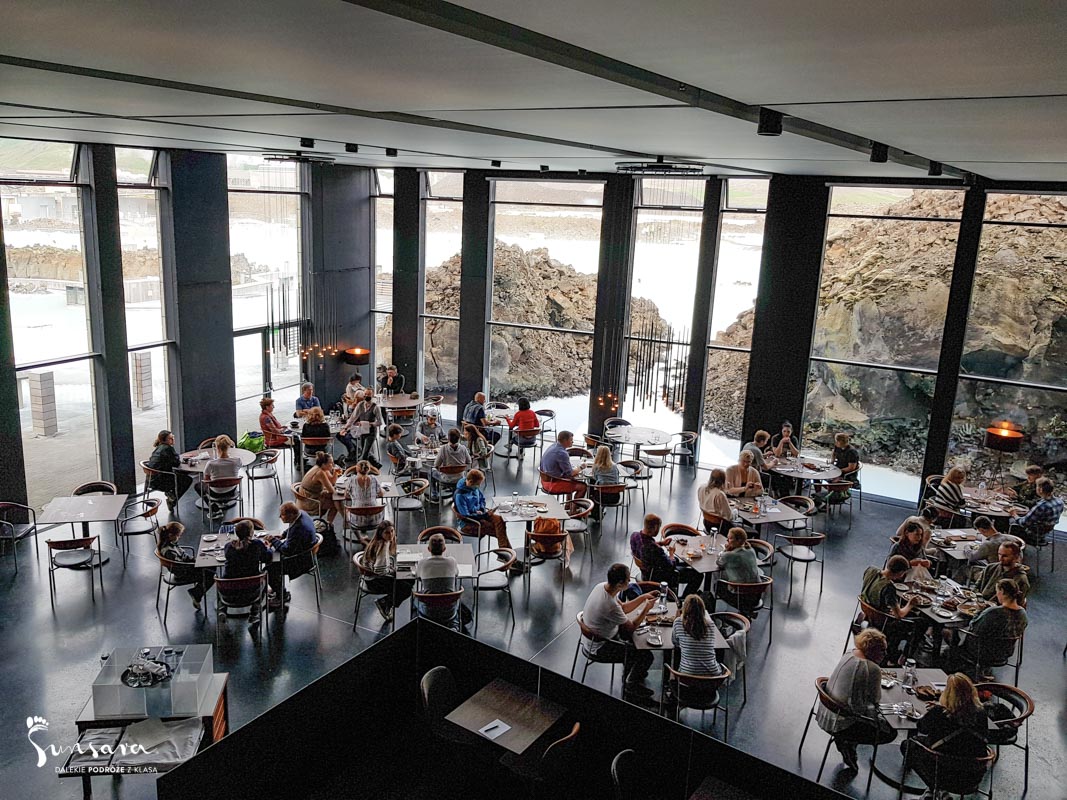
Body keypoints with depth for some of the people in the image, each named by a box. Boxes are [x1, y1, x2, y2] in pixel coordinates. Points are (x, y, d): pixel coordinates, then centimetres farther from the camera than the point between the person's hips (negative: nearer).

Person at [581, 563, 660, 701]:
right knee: (646, 656, -4)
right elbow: (631, 627, -19)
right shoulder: (610, 606, -37)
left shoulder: (601, 586, -11)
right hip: (602, 646, -9)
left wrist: (643, 597, 0)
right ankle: (630, 687, 19)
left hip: (595, 636, 9)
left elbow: (623, 608, 7)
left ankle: (630, 672, 37)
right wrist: (647, 608, -10)